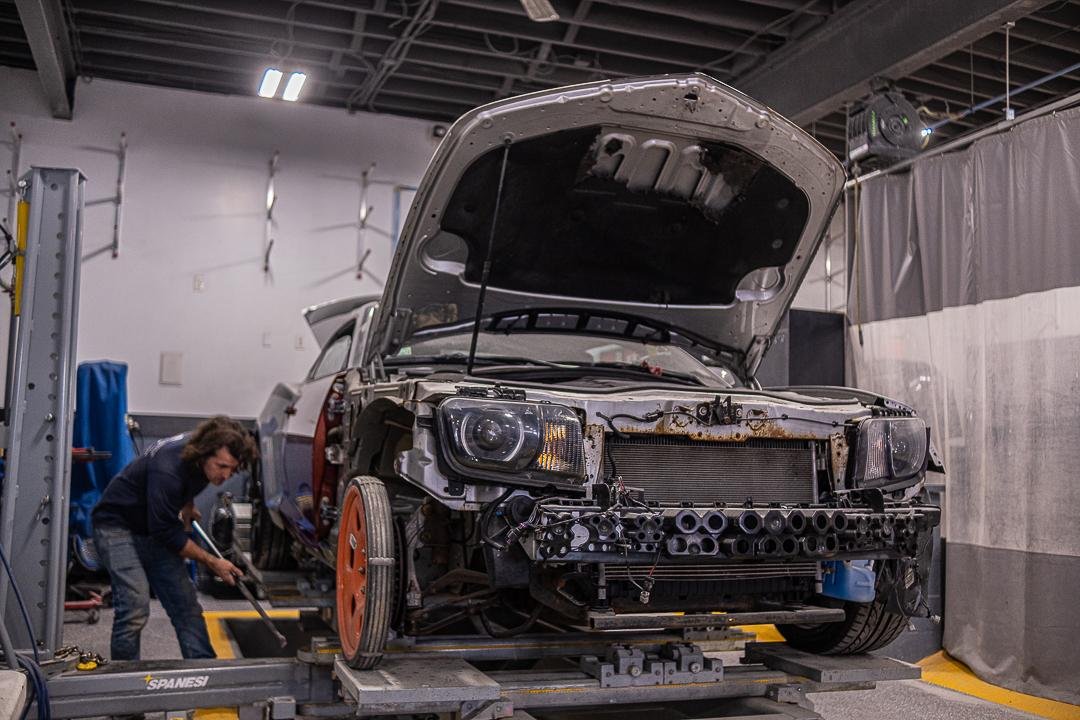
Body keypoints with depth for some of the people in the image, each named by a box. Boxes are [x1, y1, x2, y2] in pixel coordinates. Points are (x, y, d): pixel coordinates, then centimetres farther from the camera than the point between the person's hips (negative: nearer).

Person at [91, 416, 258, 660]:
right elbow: (166, 532, -27)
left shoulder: (200, 452, -11)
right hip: (118, 527, -7)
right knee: (135, 606, -21)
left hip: (153, 528, 8)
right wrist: (212, 562, -20)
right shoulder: (167, 471, -35)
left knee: (186, 605, 1)